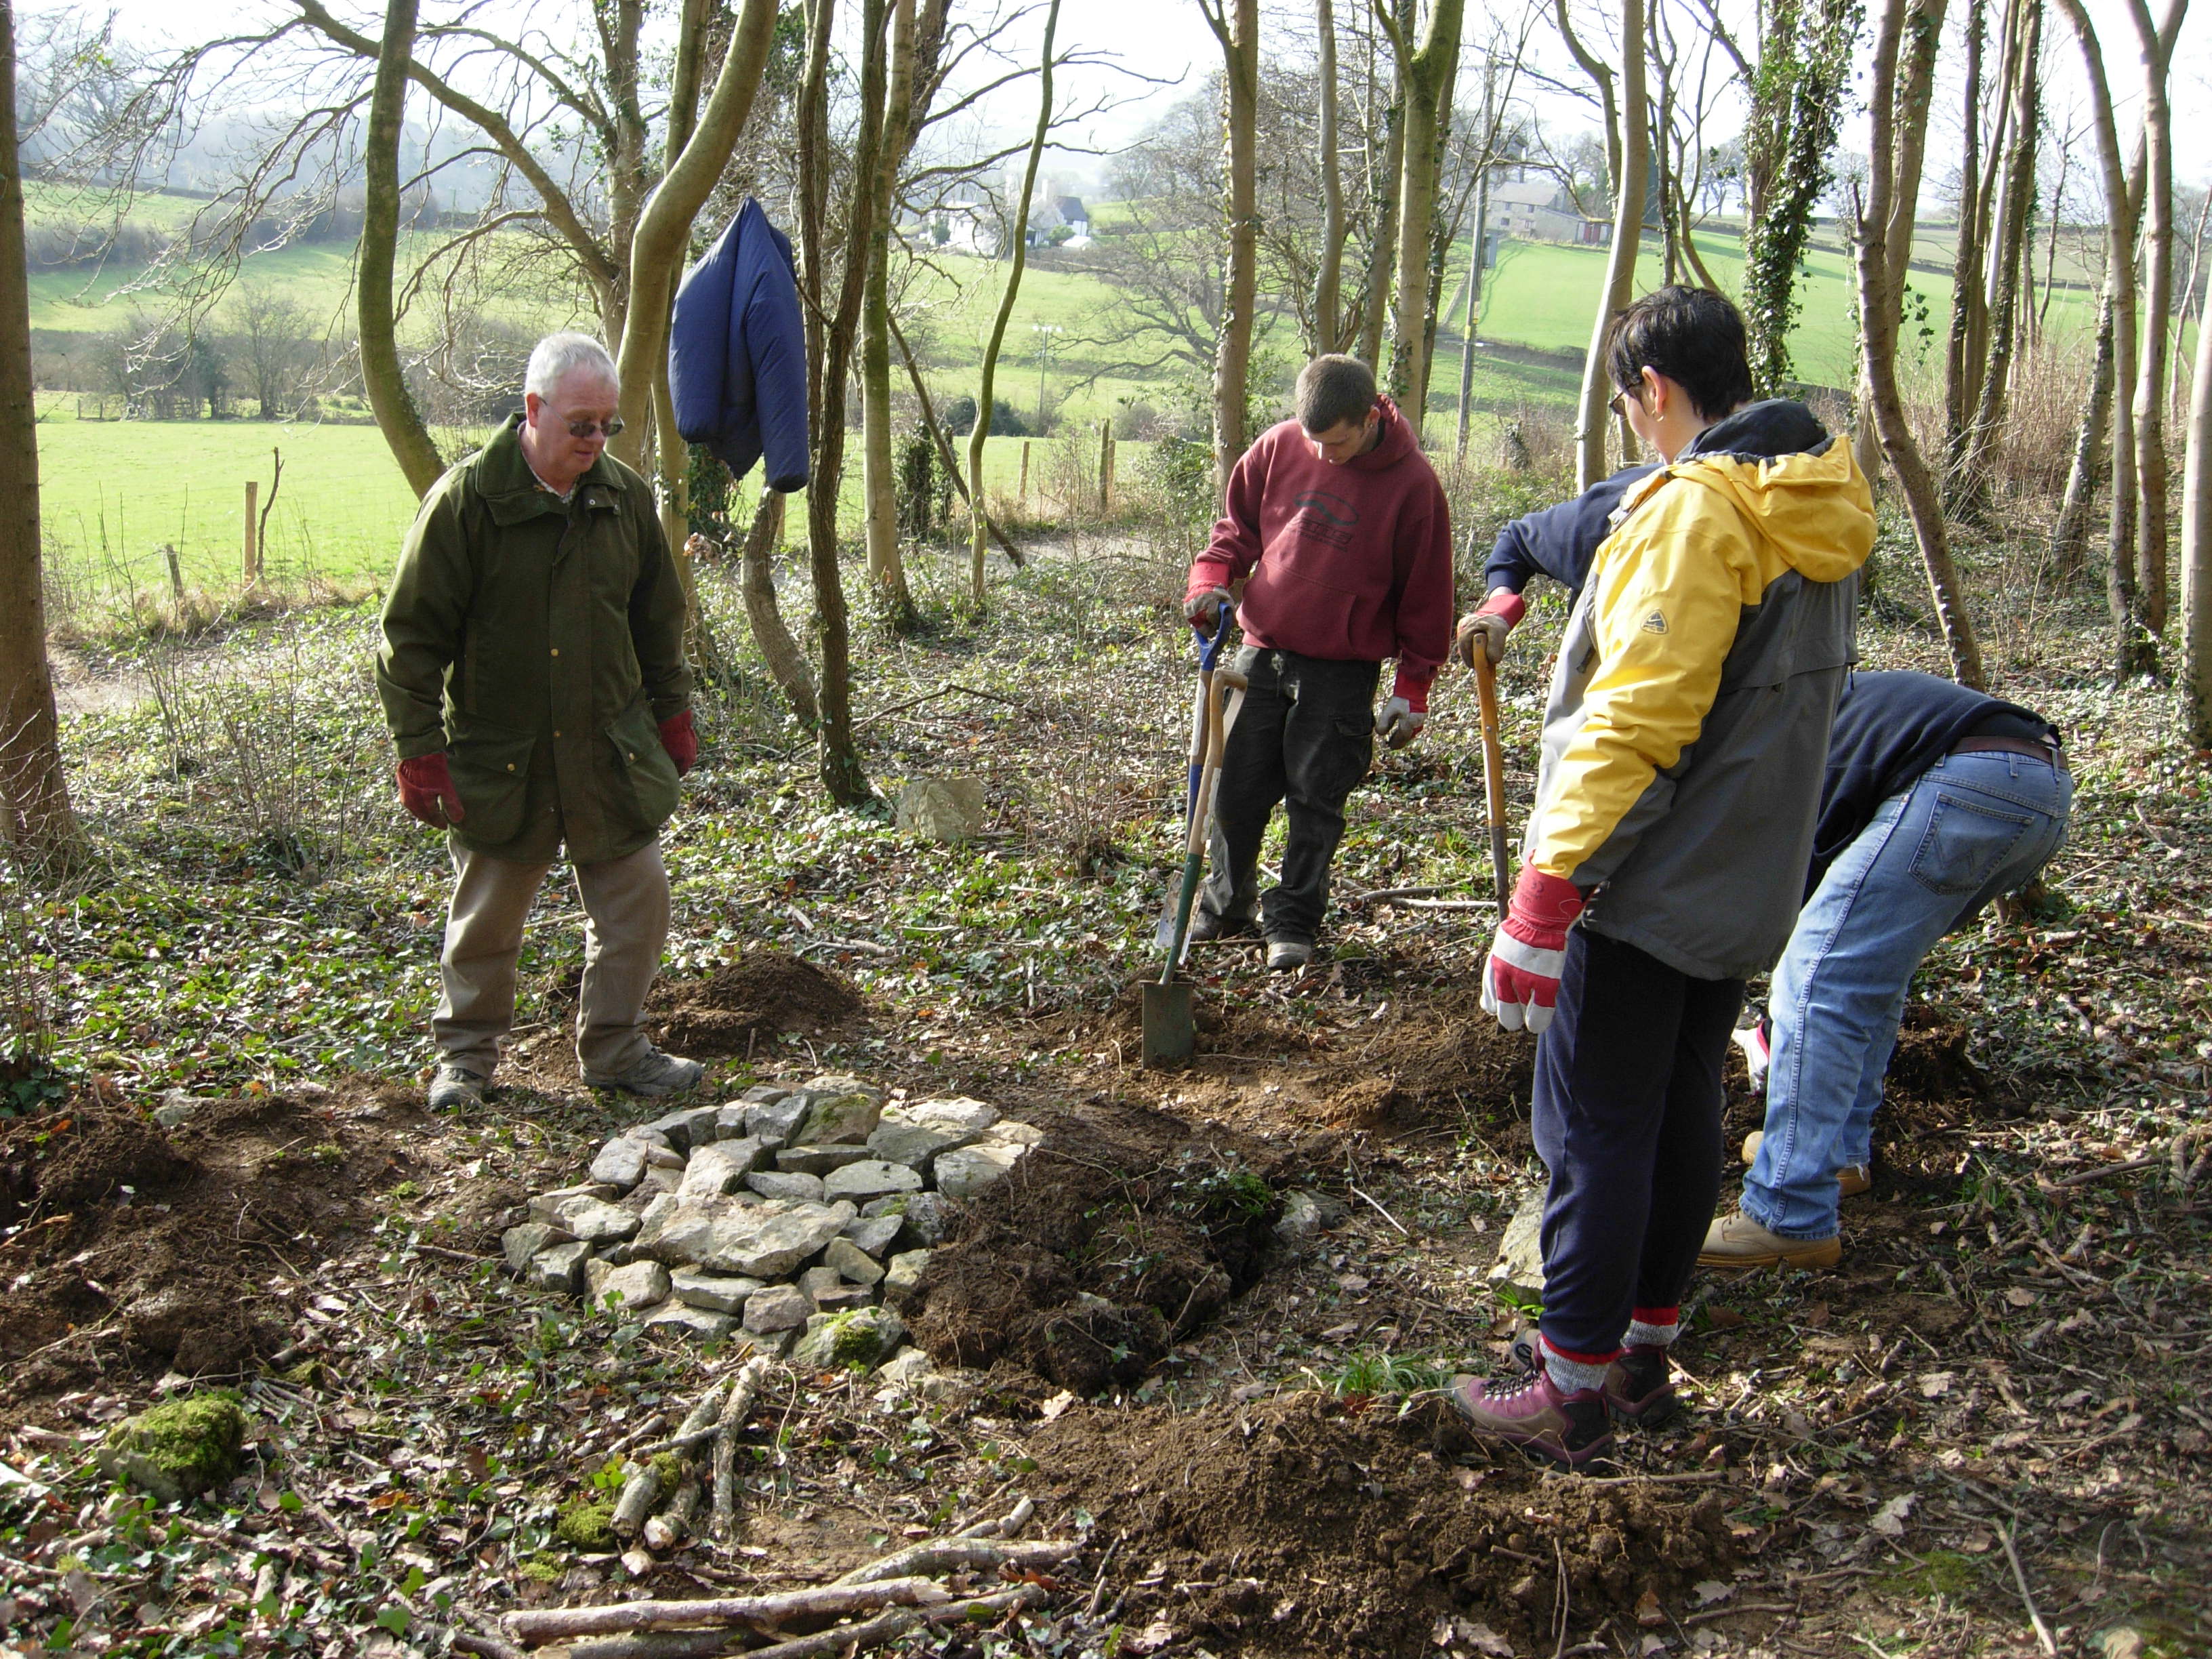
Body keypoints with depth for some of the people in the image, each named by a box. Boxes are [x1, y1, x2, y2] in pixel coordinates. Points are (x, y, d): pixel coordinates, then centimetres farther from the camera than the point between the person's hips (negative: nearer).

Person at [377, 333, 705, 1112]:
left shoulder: (626, 497, 2)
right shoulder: (466, 499, -12)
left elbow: (659, 618, 14)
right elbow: (412, 634, -10)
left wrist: (672, 714, 16)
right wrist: (420, 750, -12)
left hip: (614, 753, 4)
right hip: (498, 757, -3)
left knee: (635, 903, 6)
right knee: (486, 917, 10)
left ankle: (616, 1048, 23)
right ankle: (465, 1054, 29)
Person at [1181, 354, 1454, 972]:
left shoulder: (1412, 483, -12)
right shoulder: (1278, 447, -5)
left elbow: (1425, 592, -5)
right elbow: (1237, 526, 11)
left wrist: (1412, 688, -3)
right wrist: (1211, 578, -9)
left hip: (1342, 672, -3)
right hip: (1262, 652, 3)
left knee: (1315, 801, 4)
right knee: (1237, 789, 9)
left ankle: (1293, 922, 18)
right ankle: (1226, 902, 28)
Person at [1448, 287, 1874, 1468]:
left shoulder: (1692, 512, -20)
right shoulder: (1818, 513, 9)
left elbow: (1631, 721, -25)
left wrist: (1545, 892, -23)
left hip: (1645, 885, -9)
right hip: (1746, 886, 9)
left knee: (1596, 1134, 1)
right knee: (1682, 1117, 17)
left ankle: (1574, 1394, 11)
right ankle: (1644, 1354, 30)